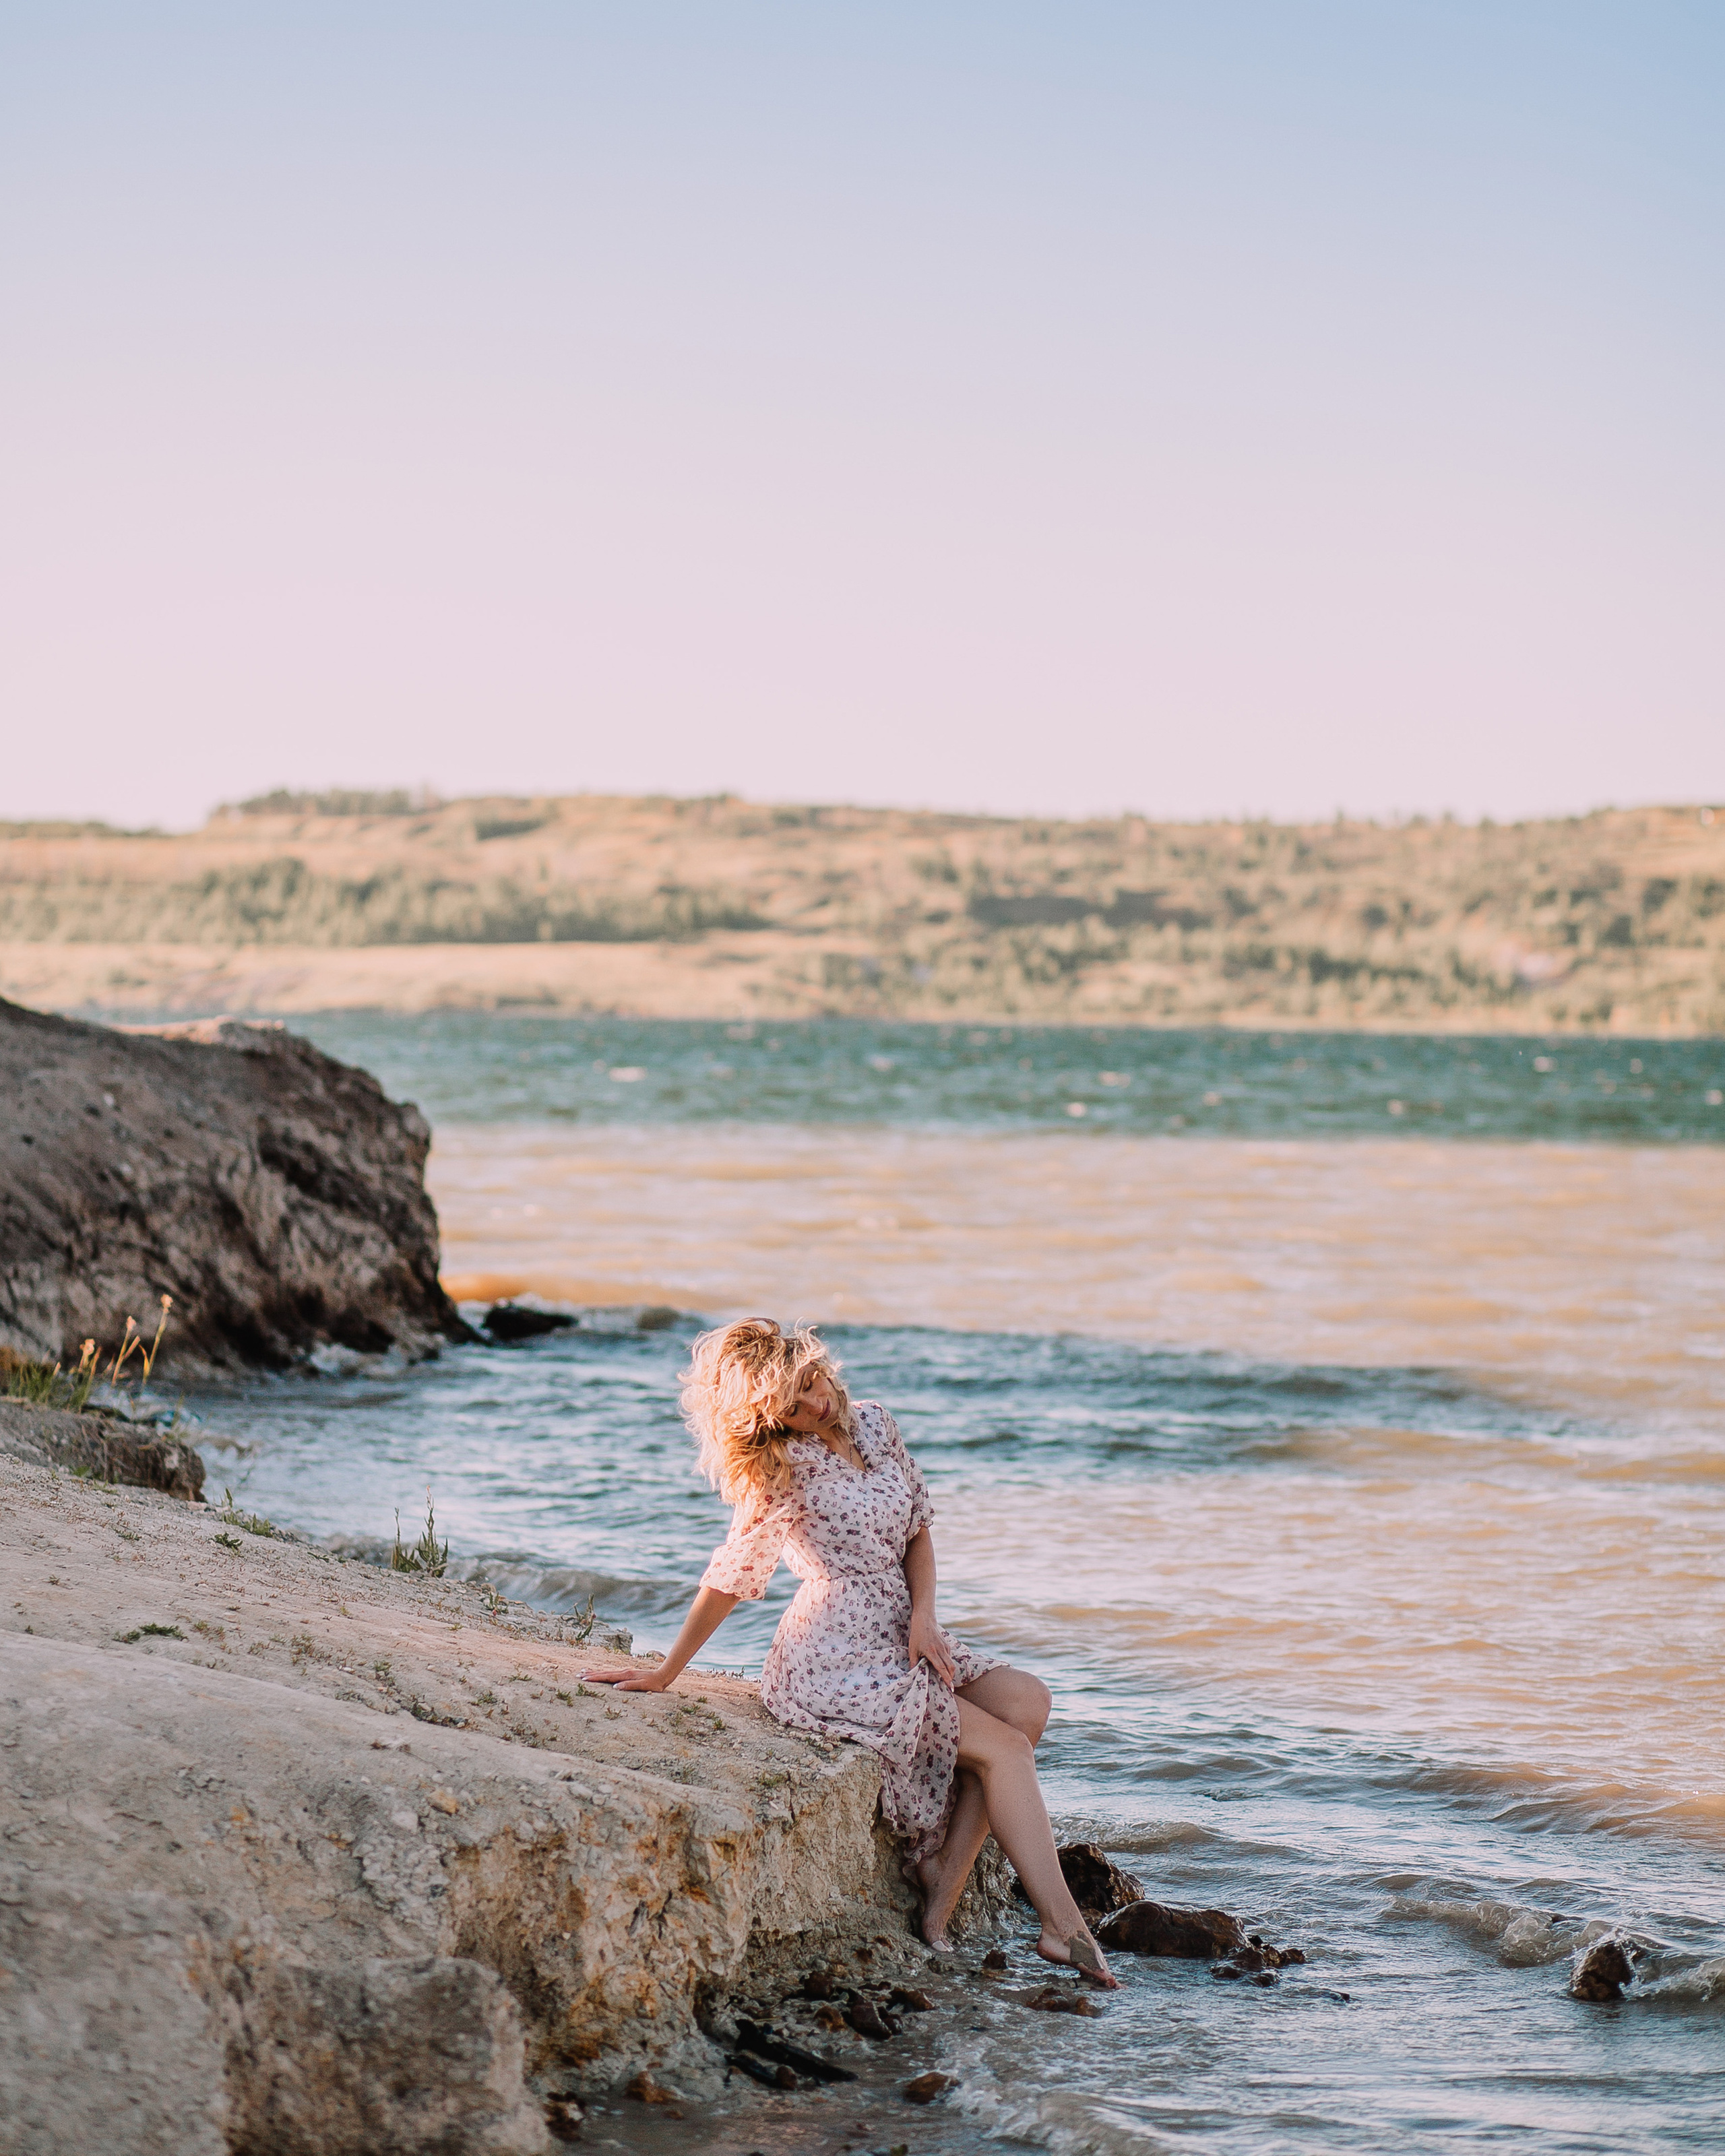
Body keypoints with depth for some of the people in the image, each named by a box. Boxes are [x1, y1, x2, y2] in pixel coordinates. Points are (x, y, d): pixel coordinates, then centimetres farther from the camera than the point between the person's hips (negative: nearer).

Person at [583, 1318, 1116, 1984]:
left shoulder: (874, 1425, 7)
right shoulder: (778, 1473, -10)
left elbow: (917, 1528, 15)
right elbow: (729, 1579, -5)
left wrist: (923, 1616, -2)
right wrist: (664, 1674, 0)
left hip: (900, 1640, 7)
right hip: (835, 1665, -7)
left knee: (1026, 1702, -10)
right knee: (1004, 1748, -13)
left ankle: (941, 1899, -14)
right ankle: (1063, 1925, -14)